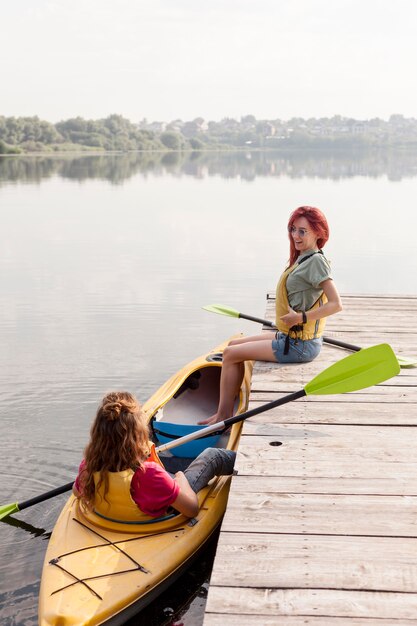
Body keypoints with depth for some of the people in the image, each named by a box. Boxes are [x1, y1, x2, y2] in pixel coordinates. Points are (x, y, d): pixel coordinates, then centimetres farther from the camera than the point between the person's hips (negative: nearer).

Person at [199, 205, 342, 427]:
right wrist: (293, 318, 8)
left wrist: (301, 318, -25)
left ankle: (223, 415, 4)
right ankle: (228, 409, 15)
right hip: (291, 338, 10)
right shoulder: (303, 258, 10)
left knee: (231, 354, -6)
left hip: (299, 346, -10)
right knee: (234, 344, 16)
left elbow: (336, 304, -26)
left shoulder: (316, 261, -18)